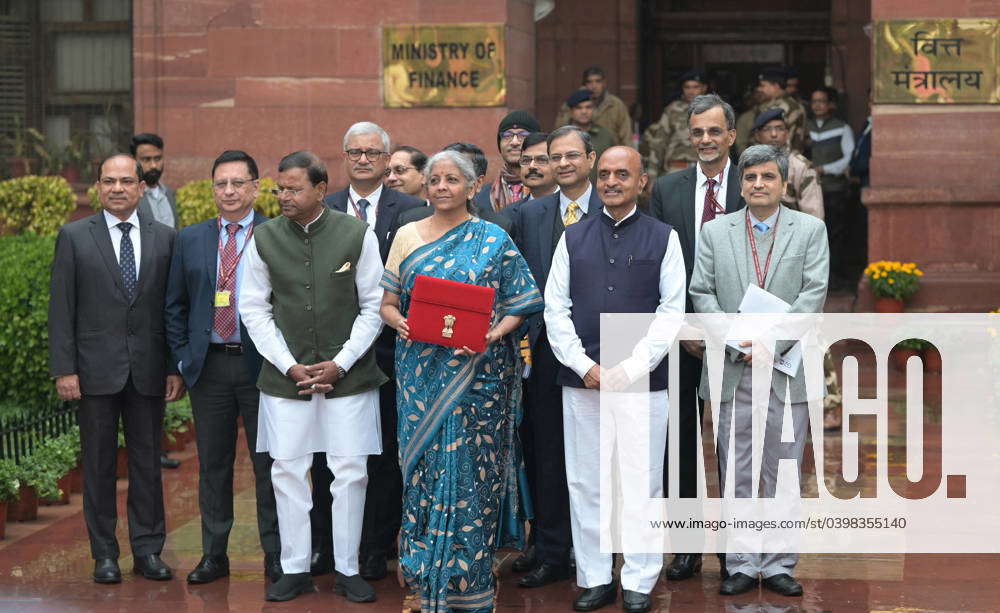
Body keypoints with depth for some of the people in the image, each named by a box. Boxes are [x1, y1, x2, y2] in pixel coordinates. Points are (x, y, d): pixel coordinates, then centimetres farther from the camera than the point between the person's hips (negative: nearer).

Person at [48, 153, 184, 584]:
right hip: (96, 369, -1)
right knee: (98, 463, 5)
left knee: (147, 461, 7)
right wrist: (63, 368, -8)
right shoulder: (74, 237, 1)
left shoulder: (164, 238, 6)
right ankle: (105, 553, 13)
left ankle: (148, 549, 15)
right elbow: (61, 309, -1)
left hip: (148, 369, 2)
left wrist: (176, 367, 2)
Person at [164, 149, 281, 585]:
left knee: (269, 465, 3)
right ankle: (214, 555, 19)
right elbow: (175, 305, 12)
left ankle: (276, 557, 12)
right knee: (213, 465, 10)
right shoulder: (191, 240, 9)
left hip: (262, 365, -3)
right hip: (208, 366, 3)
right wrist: (182, 357, 3)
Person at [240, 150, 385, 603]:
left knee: (350, 472, 1)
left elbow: (373, 306, 0)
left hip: (348, 375, -1)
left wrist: (341, 363, -8)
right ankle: (294, 569, 12)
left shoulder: (357, 235, -3)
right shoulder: (264, 239, 1)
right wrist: (289, 366, -4)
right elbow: (254, 309, 5)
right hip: (286, 376, 1)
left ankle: (348, 570, 11)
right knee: (287, 471, 2)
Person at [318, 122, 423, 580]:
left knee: (382, 453, 5)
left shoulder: (411, 210, 0)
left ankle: (376, 550, 13)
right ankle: (325, 546, 19)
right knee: (327, 452, 9)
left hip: (386, 348, -2)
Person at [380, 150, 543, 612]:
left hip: (477, 374, -2)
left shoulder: (493, 240, 2)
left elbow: (520, 304, 1)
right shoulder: (407, 236, 9)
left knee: (469, 469, -3)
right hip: (421, 374, 2)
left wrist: (493, 334, -16)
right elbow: (387, 302, 11)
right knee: (425, 467, 2)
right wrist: (400, 323, -10)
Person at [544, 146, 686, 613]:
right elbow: (555, 308, 6)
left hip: (643, 380, -2)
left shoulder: (663, 238, 5)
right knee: (585, 483, 5)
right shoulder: (573, 238, 11)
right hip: (581, 379, 2)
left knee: (642, 484, 0)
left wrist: (630, 369, -9)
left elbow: (672, 311, 0)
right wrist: (584, 365, -6)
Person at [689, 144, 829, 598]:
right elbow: (701, 292, 3)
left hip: (787, 369, -1)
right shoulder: (715, 232, 9)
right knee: (735, 472, 4)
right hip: (731, 369, 1)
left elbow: (813, 293, -4)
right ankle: (741, 565, 12)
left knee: (783, 472, 4)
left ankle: (778, 565, 12)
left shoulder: (811, 230, 5)